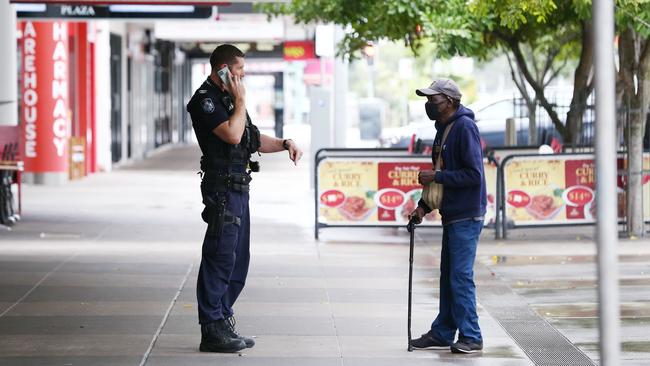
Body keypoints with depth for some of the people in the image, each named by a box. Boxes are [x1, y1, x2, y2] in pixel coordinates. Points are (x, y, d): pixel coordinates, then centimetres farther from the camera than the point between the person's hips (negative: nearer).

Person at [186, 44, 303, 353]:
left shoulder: (228, 97, 19)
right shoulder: (206, 100, -11)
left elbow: (253, 139, 26)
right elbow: (233, 134, -24)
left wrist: (285, 143, 11)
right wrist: (240, 101, -12)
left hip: (238, 188, 10)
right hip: (222, 186, -10)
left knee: (237, 261, 13)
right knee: (220, 258, -9)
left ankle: (223, 324, 19)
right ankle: (212, 331, -7)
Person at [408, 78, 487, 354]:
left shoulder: (465, 127, -15)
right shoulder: (443, 130, 15)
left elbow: (474, 174, -21)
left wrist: (436, 176, -18)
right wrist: (424, 206, 13)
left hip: (466, 216, -10)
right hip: (452, 215, 10)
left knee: (461, 276, -8)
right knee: (448, 276, 13)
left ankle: (471, 337, -2)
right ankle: (442, 334, 20)